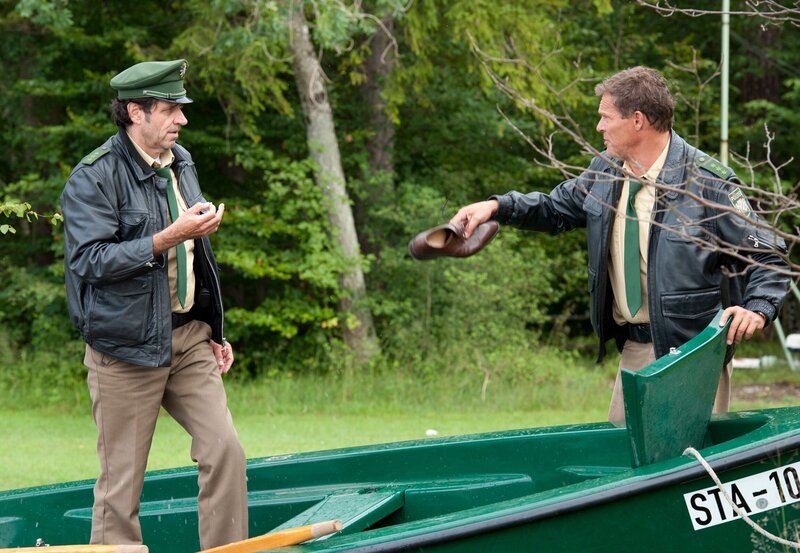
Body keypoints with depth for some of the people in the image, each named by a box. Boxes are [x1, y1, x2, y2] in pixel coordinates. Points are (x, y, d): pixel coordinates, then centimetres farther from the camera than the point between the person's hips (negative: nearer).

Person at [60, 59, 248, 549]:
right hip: (125, 346, -6)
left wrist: (214, 332, 21)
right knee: (121, 482, -1)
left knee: (225, 450, -5)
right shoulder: (93, 178, -11)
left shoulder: (182, 163, 13)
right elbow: (89, 259, -21)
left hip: (188, 338, 6)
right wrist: (168, 238, -24)